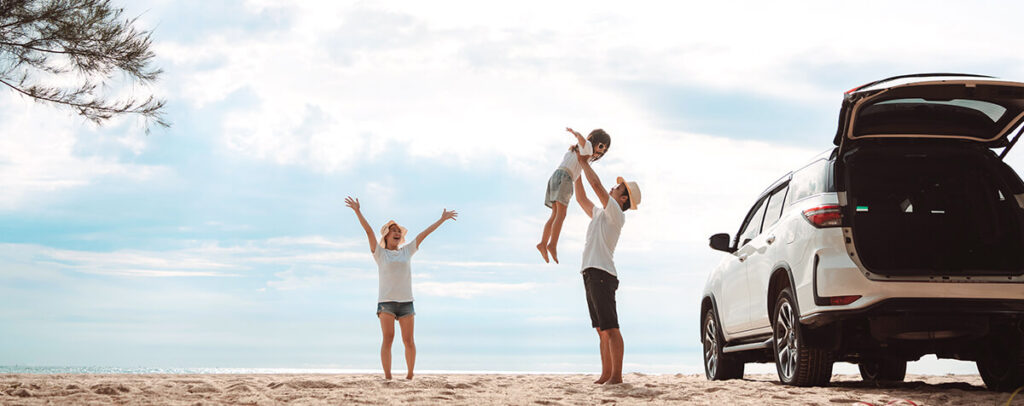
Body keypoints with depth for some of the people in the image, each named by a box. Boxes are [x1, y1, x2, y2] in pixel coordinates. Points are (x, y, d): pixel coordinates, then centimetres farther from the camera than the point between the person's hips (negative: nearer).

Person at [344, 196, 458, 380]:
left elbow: (424, 234, 20)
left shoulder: (406, 251, 18)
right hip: (386, 301, -3)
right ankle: (387, 377, -14)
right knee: (388, 338, -12)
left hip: (406, 301, 3)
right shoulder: (380, 253, 9)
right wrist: (357, 211, -9)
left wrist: (442, 219, 25)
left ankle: (410, 375, 10)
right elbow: (368, 230, 0)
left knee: (408, 341, 0)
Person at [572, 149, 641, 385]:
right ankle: (606, 374, 8)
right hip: (591, 274, 9)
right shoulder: (599, 214, 23)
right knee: (602, 330, 7)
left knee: (610, 328, -12)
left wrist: (585, 163, 0)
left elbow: (596, 185, -10)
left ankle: (616, 376, -16)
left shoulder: (616, 214, -2)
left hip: (602, 274, -9)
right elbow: (581, 198, 34)